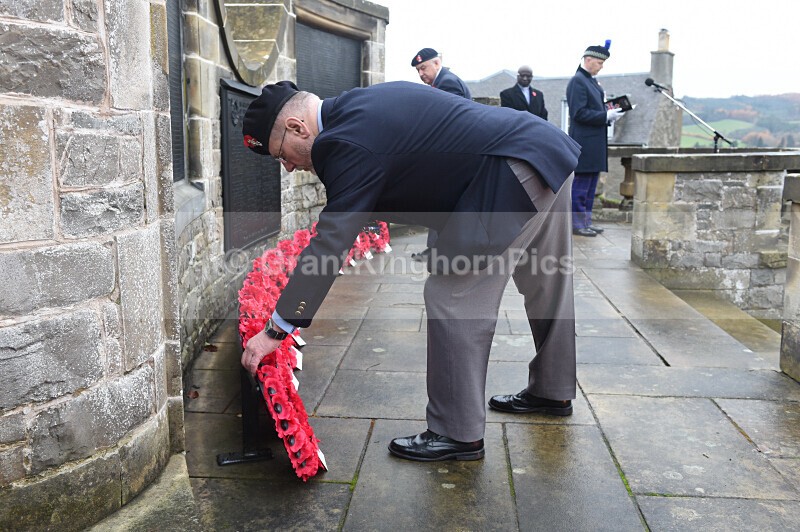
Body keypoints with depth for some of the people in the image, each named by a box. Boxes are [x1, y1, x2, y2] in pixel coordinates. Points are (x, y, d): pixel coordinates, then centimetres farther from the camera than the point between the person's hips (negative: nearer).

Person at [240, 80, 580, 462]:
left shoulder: (352, 143, -17)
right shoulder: (358, 105, 12)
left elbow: (330, 243, -19)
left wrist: (276, 330, -15)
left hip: (516, 170, -11)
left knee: (453, 296, -5)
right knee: (547, 284, 21)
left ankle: (459, 434, 6)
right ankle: (552, 392, 41)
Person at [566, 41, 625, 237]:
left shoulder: (592, 81, 17)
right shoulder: (577, 81, -12)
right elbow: (579, 113, -20)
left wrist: (609, 112, 7)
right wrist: (606, 116, -19)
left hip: (595, 143, 10)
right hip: (584, 143, -10)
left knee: (590, 186, 13)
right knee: (581, 185, -4)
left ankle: (586, 221, 20)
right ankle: (577, 224, 2)